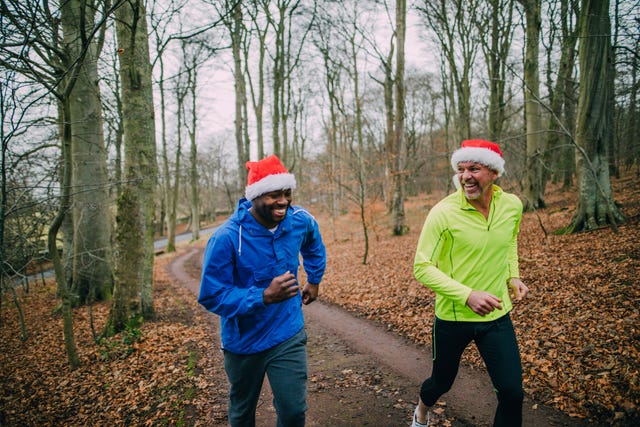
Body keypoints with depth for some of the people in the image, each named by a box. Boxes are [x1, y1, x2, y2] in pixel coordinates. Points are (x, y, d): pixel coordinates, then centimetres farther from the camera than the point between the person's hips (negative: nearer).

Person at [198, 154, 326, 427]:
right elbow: (211, 297, -24)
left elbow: (314, 246, 14)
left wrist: (314, 280, 14)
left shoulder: (300, 221, -11)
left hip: (289, 336, 2)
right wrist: (264, 296, -35)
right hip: (244, 342, -2)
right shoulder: (226, 239, -26)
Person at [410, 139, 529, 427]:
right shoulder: (443, 213, -20)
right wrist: (468, 295, -28)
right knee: (442, 382, 18)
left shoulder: (513, 205, -5)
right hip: (453, 316, -3)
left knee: (512, 392, -1)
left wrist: (513, 276, 4)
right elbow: (422, 268, -19)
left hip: (497, 316, 3)